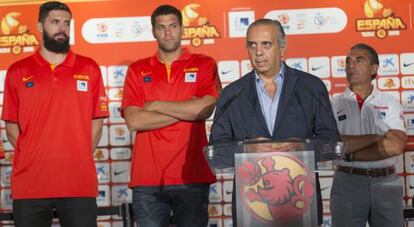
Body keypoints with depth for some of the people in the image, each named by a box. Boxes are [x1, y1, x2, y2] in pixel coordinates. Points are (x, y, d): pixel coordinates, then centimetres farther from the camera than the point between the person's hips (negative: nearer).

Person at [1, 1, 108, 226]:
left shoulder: (89, 69, 7)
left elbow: (96, 122, 7)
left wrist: (78, 160, 0)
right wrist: (36, 157, 0)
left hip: (79, 185, 0)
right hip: (29, 185, 0)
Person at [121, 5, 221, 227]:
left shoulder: (204, 65, 7)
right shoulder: (137, 70, 10)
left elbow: (206, 108, -10)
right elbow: (133, 120, -4)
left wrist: (156, 105, -3)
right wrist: (186, 111, -6)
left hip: (191, 176, -1)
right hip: (147, 178, 1)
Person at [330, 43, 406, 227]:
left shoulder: (390, 103, 4)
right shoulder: (335, 105, 1)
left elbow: (397, 146, -9)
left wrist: (351, 154, -11)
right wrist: (379, 137, -11)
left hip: (387, 182, 1)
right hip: (348, 182, -1)